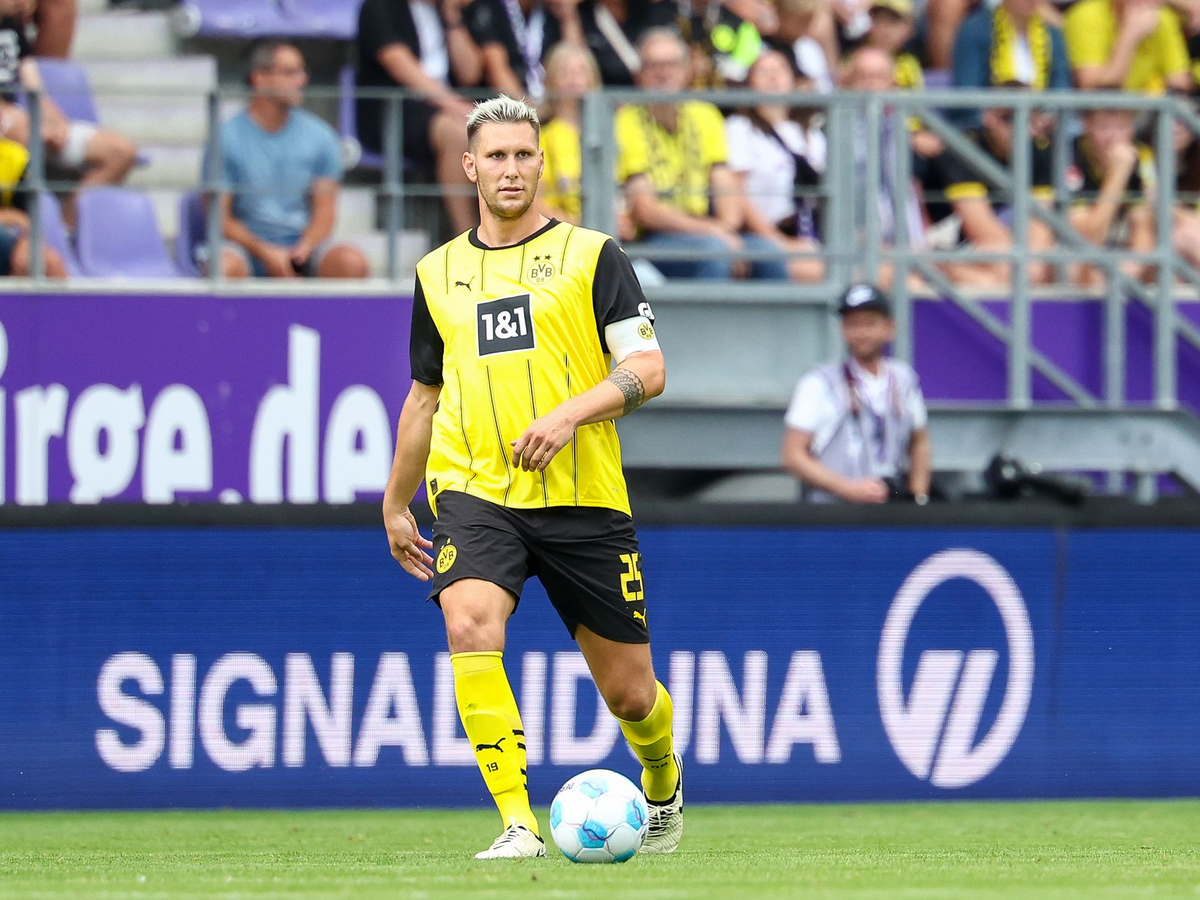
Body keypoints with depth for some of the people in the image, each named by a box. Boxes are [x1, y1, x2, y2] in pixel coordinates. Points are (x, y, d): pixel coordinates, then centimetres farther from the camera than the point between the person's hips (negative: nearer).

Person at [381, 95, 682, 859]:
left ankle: (664, 784, 40)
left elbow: (648, 369, -5)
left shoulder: (591, 254, 3)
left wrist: (570, 414, -21)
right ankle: (519, 824, -27)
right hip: (476, 493, 2)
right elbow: (425, 396, 25)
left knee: (629, 692, 5)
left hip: (584, 499, -1)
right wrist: (395, 505, 28)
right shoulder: (438, 272, 13)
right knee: (471, 628, -28)